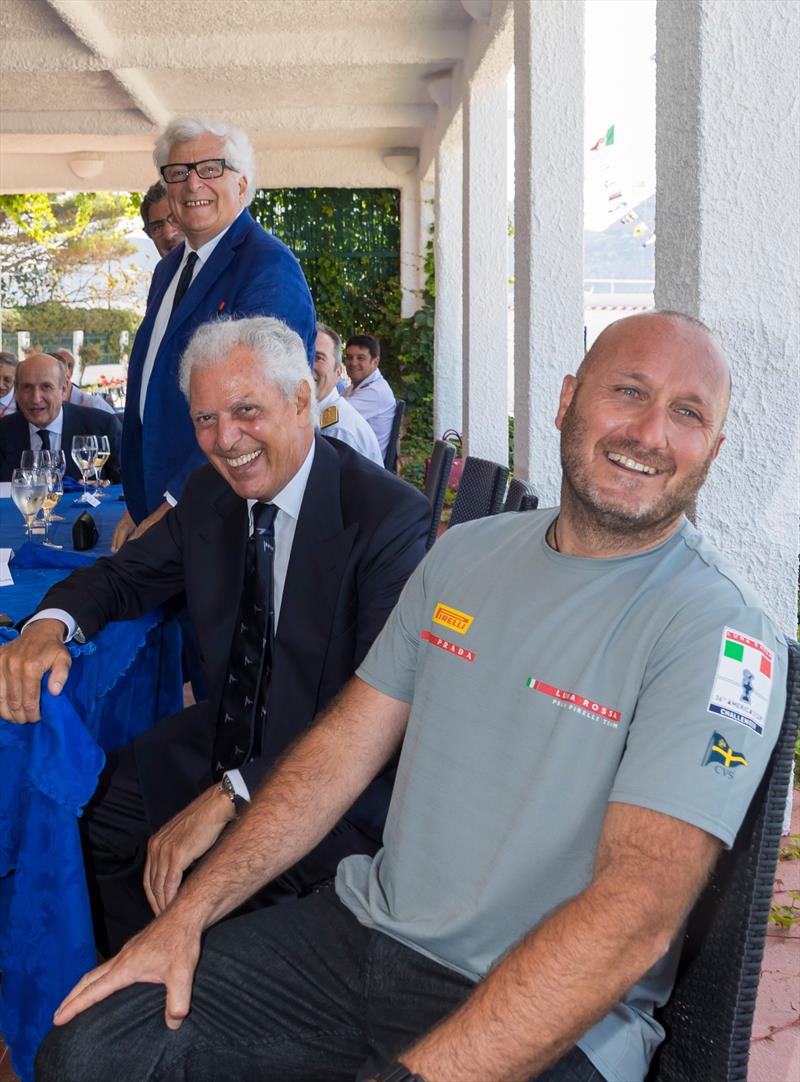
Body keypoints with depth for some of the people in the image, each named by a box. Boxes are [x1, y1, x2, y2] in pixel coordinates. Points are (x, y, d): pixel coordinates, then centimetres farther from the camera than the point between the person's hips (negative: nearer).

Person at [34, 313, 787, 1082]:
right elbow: (347, 744, 7)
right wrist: (187, 915, -1)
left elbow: (636, 918, -24)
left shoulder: (718, 634, -15)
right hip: (363, 931, 6)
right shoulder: (466, 551, 6)